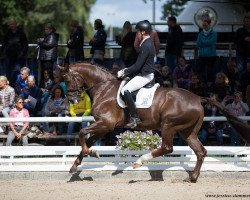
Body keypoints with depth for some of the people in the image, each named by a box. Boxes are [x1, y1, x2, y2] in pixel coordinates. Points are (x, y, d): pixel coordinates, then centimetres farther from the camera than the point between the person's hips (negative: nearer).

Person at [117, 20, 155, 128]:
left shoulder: (146, 46, -22)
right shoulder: (148, 42, 12)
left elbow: (138, 66, -22)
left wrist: (124, 72, -12)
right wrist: (126, 71, 12)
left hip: (145, 76, -11)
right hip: (147, 73, 11)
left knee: (125, 90, -21)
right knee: (126, 82, 23)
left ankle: (135, 117, -19)